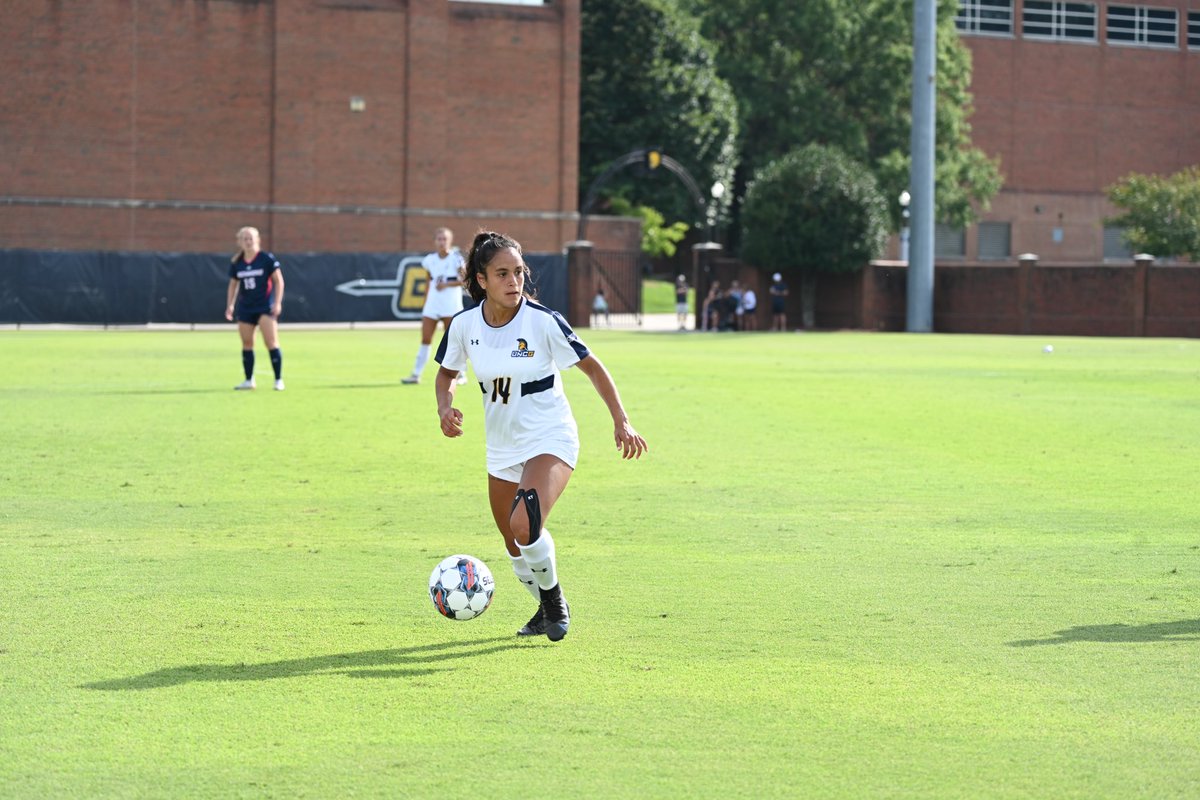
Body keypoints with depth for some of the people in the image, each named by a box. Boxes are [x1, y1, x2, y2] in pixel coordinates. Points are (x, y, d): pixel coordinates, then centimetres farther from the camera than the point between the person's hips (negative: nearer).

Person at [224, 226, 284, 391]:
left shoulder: (267, 259, -8)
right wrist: (230, 305, 7)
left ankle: (279, 380, -6)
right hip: (245, 308, 5)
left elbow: (278, 280, -5)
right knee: (247, 344, 7)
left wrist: (277, 302, -12)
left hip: (265, 306, -4)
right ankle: (249, 380, 16)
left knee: (271, 342, -10)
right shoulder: (236, 263, 4)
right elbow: (233, 284, 15)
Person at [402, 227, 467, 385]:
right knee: (425, 339, -1)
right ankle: (416, 374, 1)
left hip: (451, 305, -4)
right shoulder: (430, 260, 8)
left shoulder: (456, 258, -5)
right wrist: (425, 304, 13)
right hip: (432, 304, 4)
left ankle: (460, 374, 5)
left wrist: (446, 284, -18)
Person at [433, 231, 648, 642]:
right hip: (501, 448, 5)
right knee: (515, 546, 14)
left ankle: (553, 597, 1)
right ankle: (546, 609, 41)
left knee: (525, 526, -27)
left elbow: (591, 366, -8)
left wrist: (621, 422, -11)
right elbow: (447, 373, 11)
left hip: (550, 441, -5)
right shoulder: (464, 325, -8)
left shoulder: (543, 322, -19)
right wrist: (445, 408, -9)